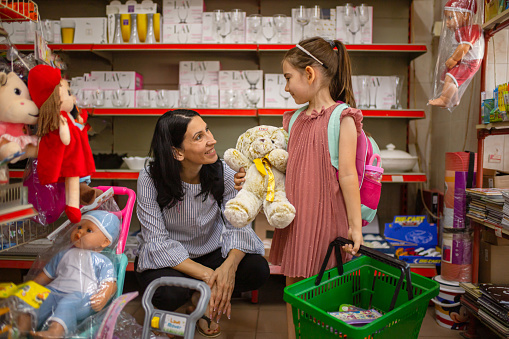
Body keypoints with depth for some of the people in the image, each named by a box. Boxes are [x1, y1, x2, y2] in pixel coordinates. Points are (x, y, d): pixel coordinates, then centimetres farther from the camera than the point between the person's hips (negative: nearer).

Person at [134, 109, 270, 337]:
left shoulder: (222, 172, -16)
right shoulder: (150, 179, -22)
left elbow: (238, 225, -16)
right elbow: (158, 242, -23)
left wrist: (229, 267, -36)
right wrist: (206, 274, -32)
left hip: (211, 252, 3)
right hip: (168, 258, -3)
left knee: (258, 270, -22)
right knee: (168, 293, -35)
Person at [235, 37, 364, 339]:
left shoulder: (342, 118, -9)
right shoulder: (295, 119, 11)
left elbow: (348, 175, -12)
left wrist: (355, 226, -11)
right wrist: (252, 179, 6)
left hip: (324, 217, -6)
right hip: (294, 215, 7)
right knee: (293, 286, 16)